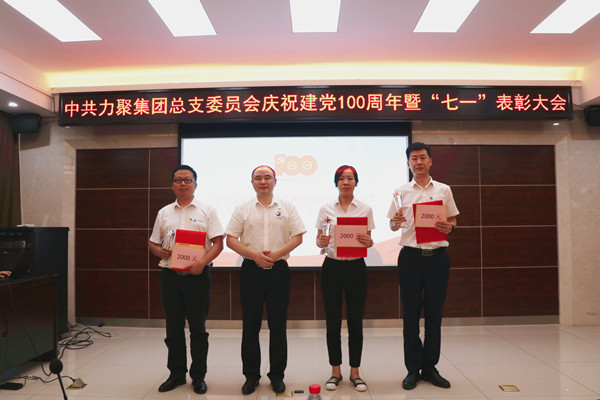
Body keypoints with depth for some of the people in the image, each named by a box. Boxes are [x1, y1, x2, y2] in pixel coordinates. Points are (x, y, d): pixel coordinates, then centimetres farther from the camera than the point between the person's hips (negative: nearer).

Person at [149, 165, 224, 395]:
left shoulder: (207, 211, 1)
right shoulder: (164, 213, 14)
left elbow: (218, 242, -5)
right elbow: (153, 243, 17)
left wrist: (202, 262, -19)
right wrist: (159, 251, -6)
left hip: (197, 275, -3)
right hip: (170, 274, 4)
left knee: (198, 328, 4)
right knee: (173, 328, 11)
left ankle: (198, 376, 18)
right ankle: (176, 374, 27)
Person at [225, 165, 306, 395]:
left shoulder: (287, 208, 7)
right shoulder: (242, 209, 6)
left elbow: (297, 237, 2)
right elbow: (230, 239, 1)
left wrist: (276, 253, -13)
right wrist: (255, 254, -12)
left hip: (278, 270, 0)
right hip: (251, 270, 0)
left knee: (278, 325, 6)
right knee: (250, 325, 6)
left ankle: (277, 376, 20)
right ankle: (251, 376, 20)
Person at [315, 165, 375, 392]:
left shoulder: (365, 209, 4)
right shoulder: (326, 210, 4)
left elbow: (369, 241, 4)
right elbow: (319, 240, 4)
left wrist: (368, 242, -19)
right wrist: (321, 241, -18)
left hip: (356, 267, 0)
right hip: (332, 267, 0)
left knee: (355, 322, 5)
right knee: (332, 322, 6)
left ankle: (355, 372, 22)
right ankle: (335, 372, 22)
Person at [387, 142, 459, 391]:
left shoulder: (444, 190, 9)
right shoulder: (401, 192, 7)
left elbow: (453, 220, 13)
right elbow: (392, 225, 8)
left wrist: (449, 227, -9)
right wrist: (396, 222, -14)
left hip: (437, 256, 1)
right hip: (411, 256, -1)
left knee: (434, 314, 8)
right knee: (411, 314, 4)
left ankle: (430, 367, 22)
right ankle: (413, 369, 16)